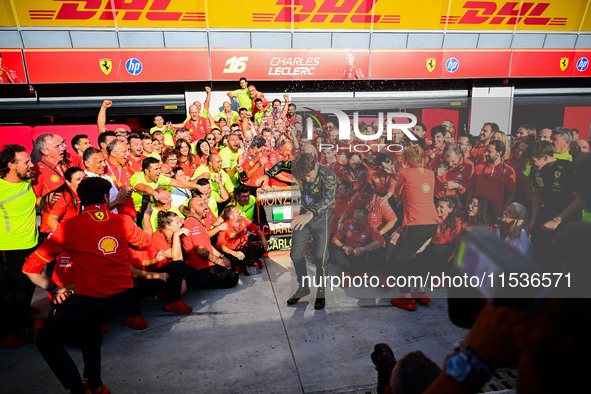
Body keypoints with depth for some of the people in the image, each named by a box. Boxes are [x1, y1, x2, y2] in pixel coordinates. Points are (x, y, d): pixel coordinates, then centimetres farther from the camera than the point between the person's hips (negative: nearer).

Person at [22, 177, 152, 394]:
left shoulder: (69, 227, -8)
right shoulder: (122, 221, 0)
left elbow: (30, 268, -5)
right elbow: (145, 241, 20)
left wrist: (52, 288, 10)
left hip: (91, 300, -5)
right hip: (122, 297, 5)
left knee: (46, 338, 18)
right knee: (86, 325, 35)